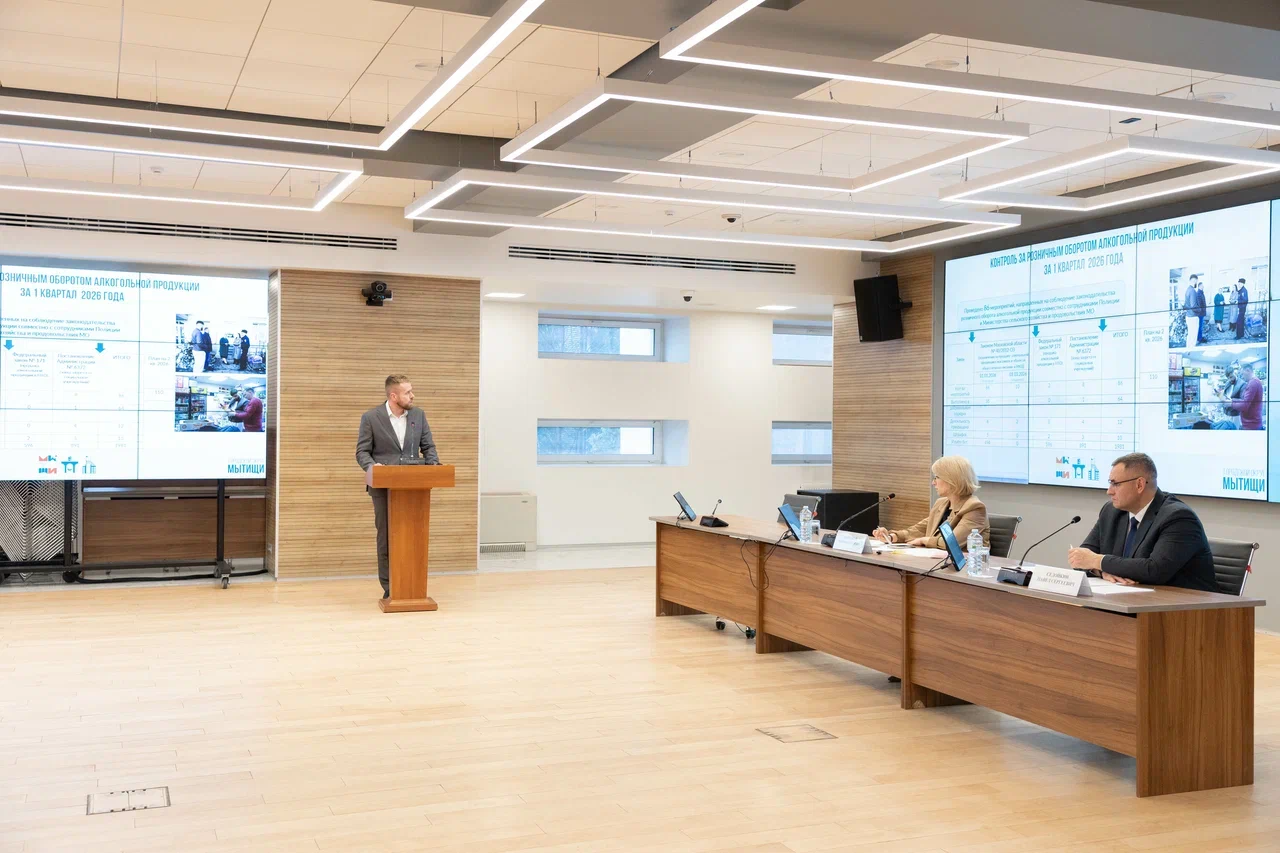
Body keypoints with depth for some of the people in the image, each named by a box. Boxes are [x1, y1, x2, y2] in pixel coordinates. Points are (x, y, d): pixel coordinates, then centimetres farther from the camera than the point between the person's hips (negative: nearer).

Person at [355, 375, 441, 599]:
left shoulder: (418, 415, 5)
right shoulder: (371, 417, -4)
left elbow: (428, 447, 9)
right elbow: (362, 452, -2)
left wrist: (433, 464, -11)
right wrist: (372, 465, -23)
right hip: (384, 486, -2)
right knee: (386, 536, 1)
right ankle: (389, 587, 7)